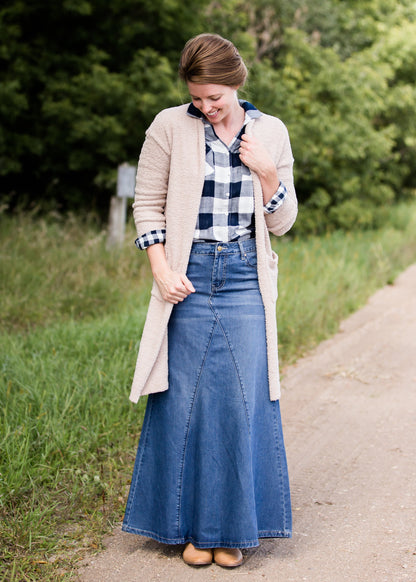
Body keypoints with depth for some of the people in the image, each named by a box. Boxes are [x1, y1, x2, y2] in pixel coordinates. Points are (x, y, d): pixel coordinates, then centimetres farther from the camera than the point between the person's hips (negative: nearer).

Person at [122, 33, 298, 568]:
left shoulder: (270, 133, 6)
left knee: (245, 401, 0)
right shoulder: (169, 127, 1)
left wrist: (267, 173, -8)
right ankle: (192, 527, 18)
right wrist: (162, 271, -7)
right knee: (186, 399, 2)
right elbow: (147, 203, 3)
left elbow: (282, 222, 8)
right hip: (188, 277, -1)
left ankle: (232, 528, 15)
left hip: (246, 280, 1)